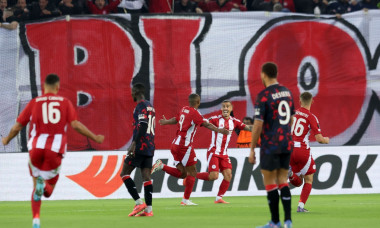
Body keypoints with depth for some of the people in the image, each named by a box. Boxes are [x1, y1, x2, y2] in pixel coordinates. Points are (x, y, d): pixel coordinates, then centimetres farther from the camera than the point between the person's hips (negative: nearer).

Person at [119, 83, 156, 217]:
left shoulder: (141, 106, -8)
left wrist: (134, 143, -24)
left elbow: (143, 125, -20)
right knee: (146, 177, 4)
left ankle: (139, 203, -12)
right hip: (150, 148, 9)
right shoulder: (150, 106, 20)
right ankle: (148, 209, -3)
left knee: (124, 173, -3)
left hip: (140, 146, -9)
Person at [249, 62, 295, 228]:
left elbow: (258, 124, -15)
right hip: (287, 144, 6)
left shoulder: (263, 96, -13)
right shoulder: (287, 92, 8)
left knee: (270, 182, 2)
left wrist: (252, 149, -8)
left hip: (270, 146, -6)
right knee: (283, 181, 9)